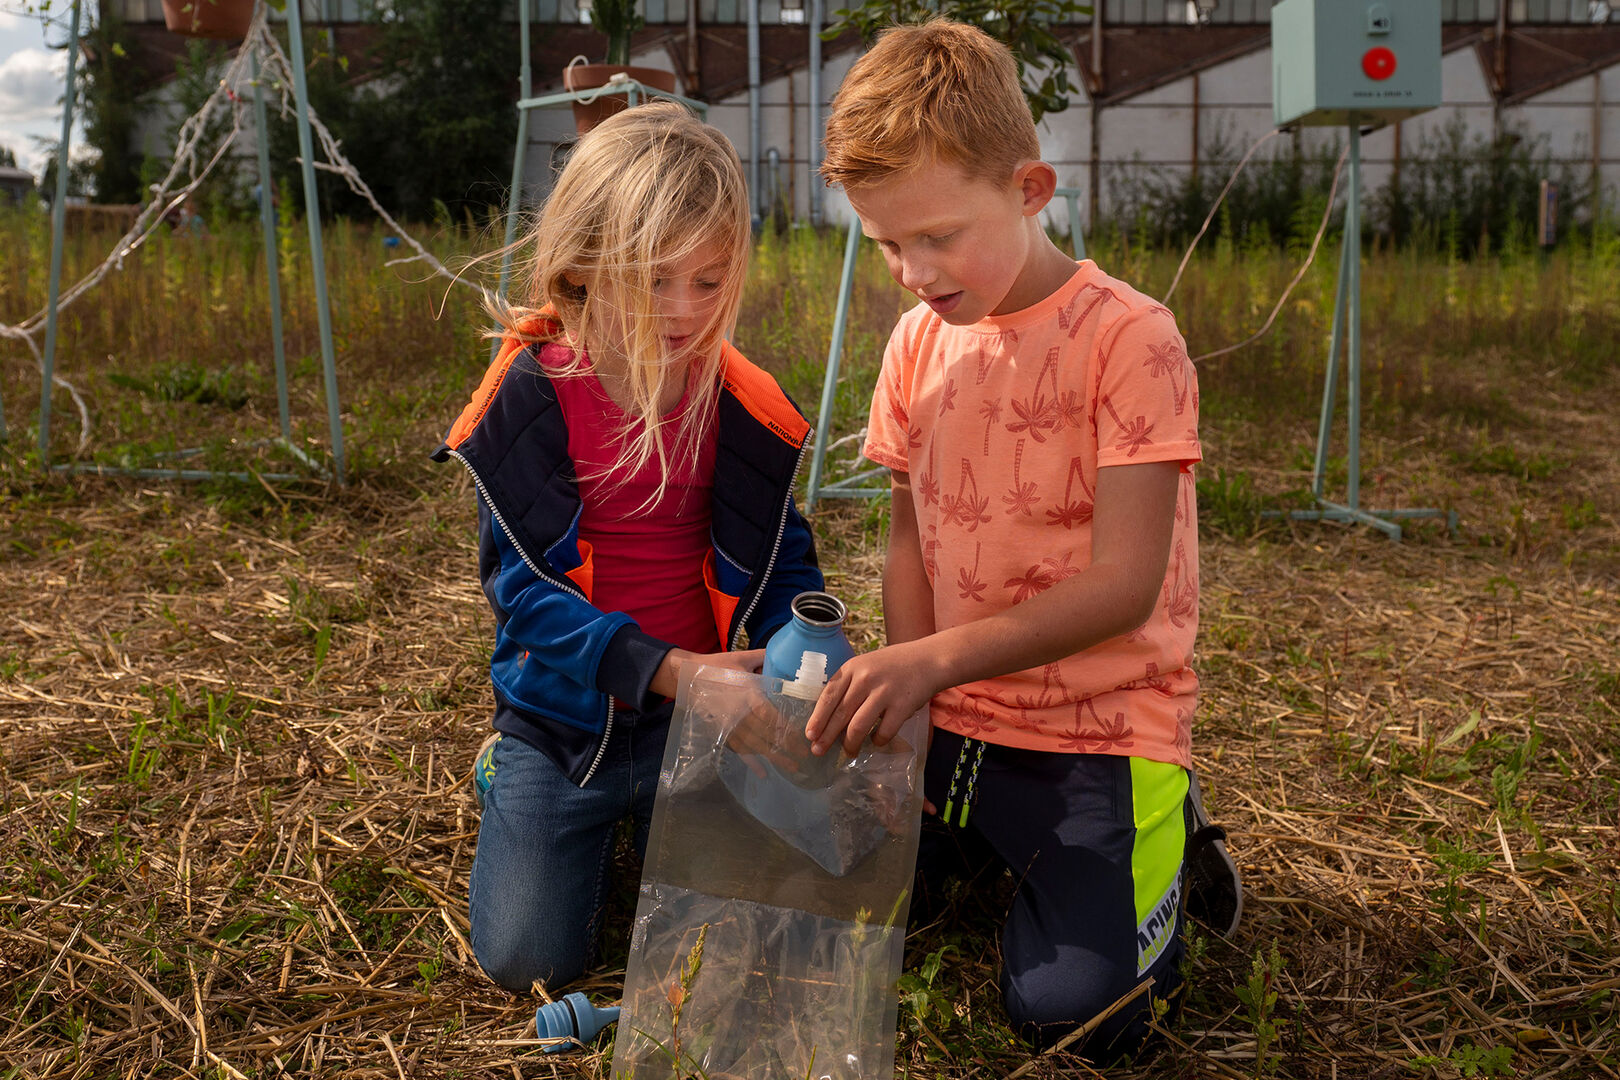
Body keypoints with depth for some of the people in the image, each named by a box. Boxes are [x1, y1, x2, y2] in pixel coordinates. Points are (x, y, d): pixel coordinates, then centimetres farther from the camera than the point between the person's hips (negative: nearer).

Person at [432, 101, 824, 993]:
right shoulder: (532, 396, -15)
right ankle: (507, 784, 26)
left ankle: (650, 815, 32)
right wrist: (659, 669, -32)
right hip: (563, 714, -2)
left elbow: (781, 560, 1)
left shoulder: (739, 404, -5)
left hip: (697, 717, 3)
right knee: (525, 957, -2)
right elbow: (521, 582, -19)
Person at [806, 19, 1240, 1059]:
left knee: (1070, 1002, -17)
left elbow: (1125, 582, -22)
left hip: (1099, 725, -5)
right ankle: (990, 832, 22)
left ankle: (1157, 829, 13)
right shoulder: (921, 338, 4)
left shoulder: (1129, 336, -16)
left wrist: (939, 657, -32)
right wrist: (900, 694, -8)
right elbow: (911, 536, 8)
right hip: (949, 720, 6)